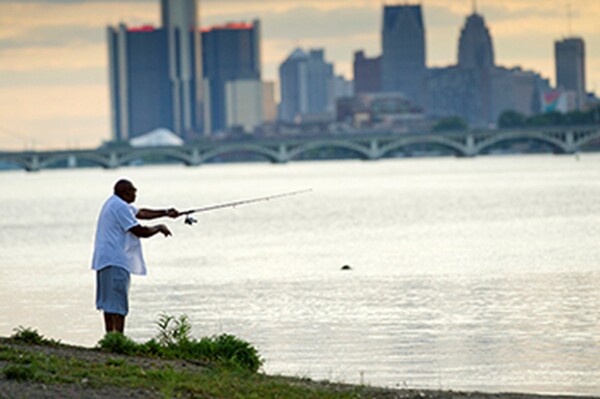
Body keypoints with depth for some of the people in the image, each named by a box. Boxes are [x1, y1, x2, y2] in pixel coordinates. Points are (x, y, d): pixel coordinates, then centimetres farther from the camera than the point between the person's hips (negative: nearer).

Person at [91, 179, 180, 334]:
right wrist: (159, 228, 1)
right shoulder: (120, 207, -15)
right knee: (118, 303, -11)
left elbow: (141, 213, 31)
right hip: (115, 261, -11)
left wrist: (165, 213, 25)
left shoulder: (114, 203, 19)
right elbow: (141, 232, -16)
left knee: (108, 301, 12)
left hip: (104, 260, 11)